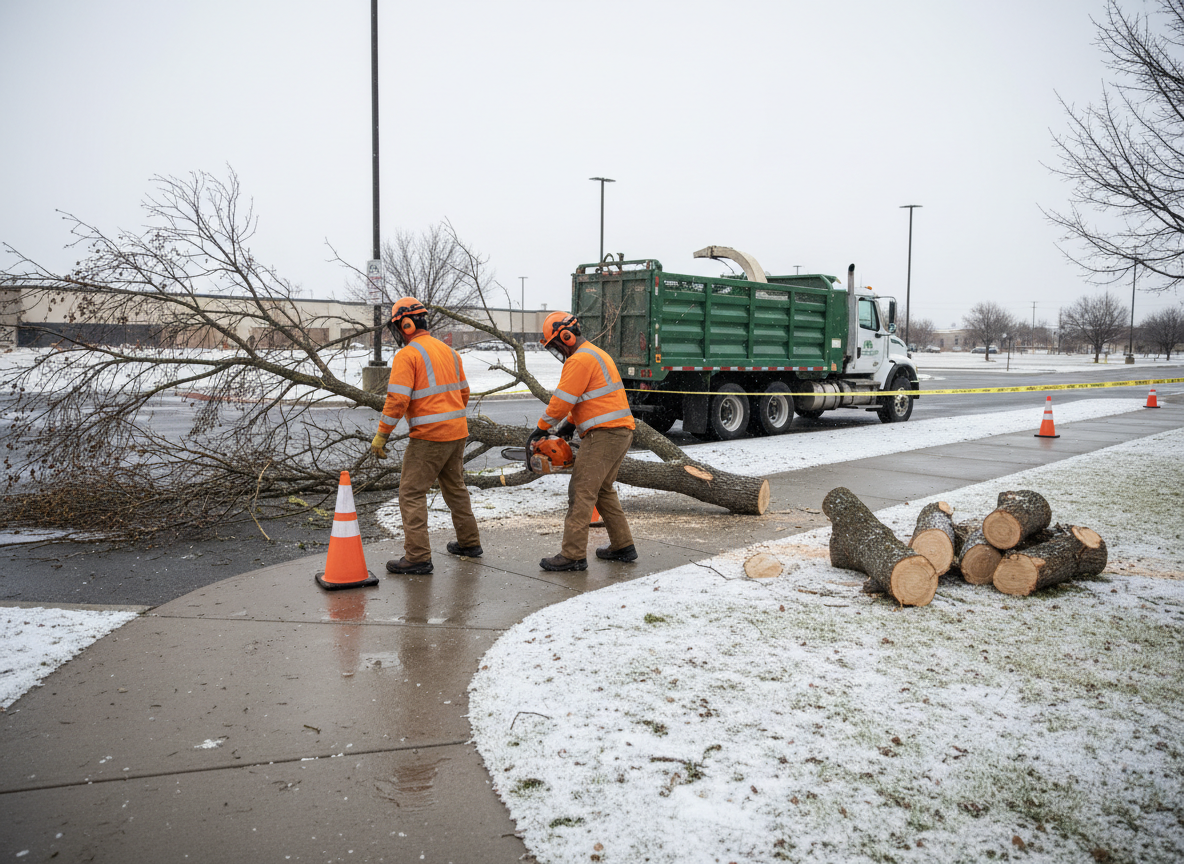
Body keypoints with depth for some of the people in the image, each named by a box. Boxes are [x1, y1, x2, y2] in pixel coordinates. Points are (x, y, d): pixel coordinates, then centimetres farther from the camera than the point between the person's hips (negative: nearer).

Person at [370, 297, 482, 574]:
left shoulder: (407, 356, -11)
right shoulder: (448, 351, 13)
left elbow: (397, 400, -19)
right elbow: (463, 392, 18)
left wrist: (381, 435, -12)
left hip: (429, 437, -8)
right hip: (458, 432, 8)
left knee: (412, 493, -1)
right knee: (455, 487, 22)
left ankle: (418, 556, -3)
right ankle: (469, 542, 32)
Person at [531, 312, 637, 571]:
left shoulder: (580, 359, -13)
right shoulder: (596, 354, 21)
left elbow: (561, 401, -14)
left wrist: (541, 429, -2)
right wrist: (570, 423, 17)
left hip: (604, 434, -11)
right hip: (620, 432, 11)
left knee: (582, 492, -9)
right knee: (603, 490, 19)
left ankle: (573, 555, -8)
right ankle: (622, 546, 23)